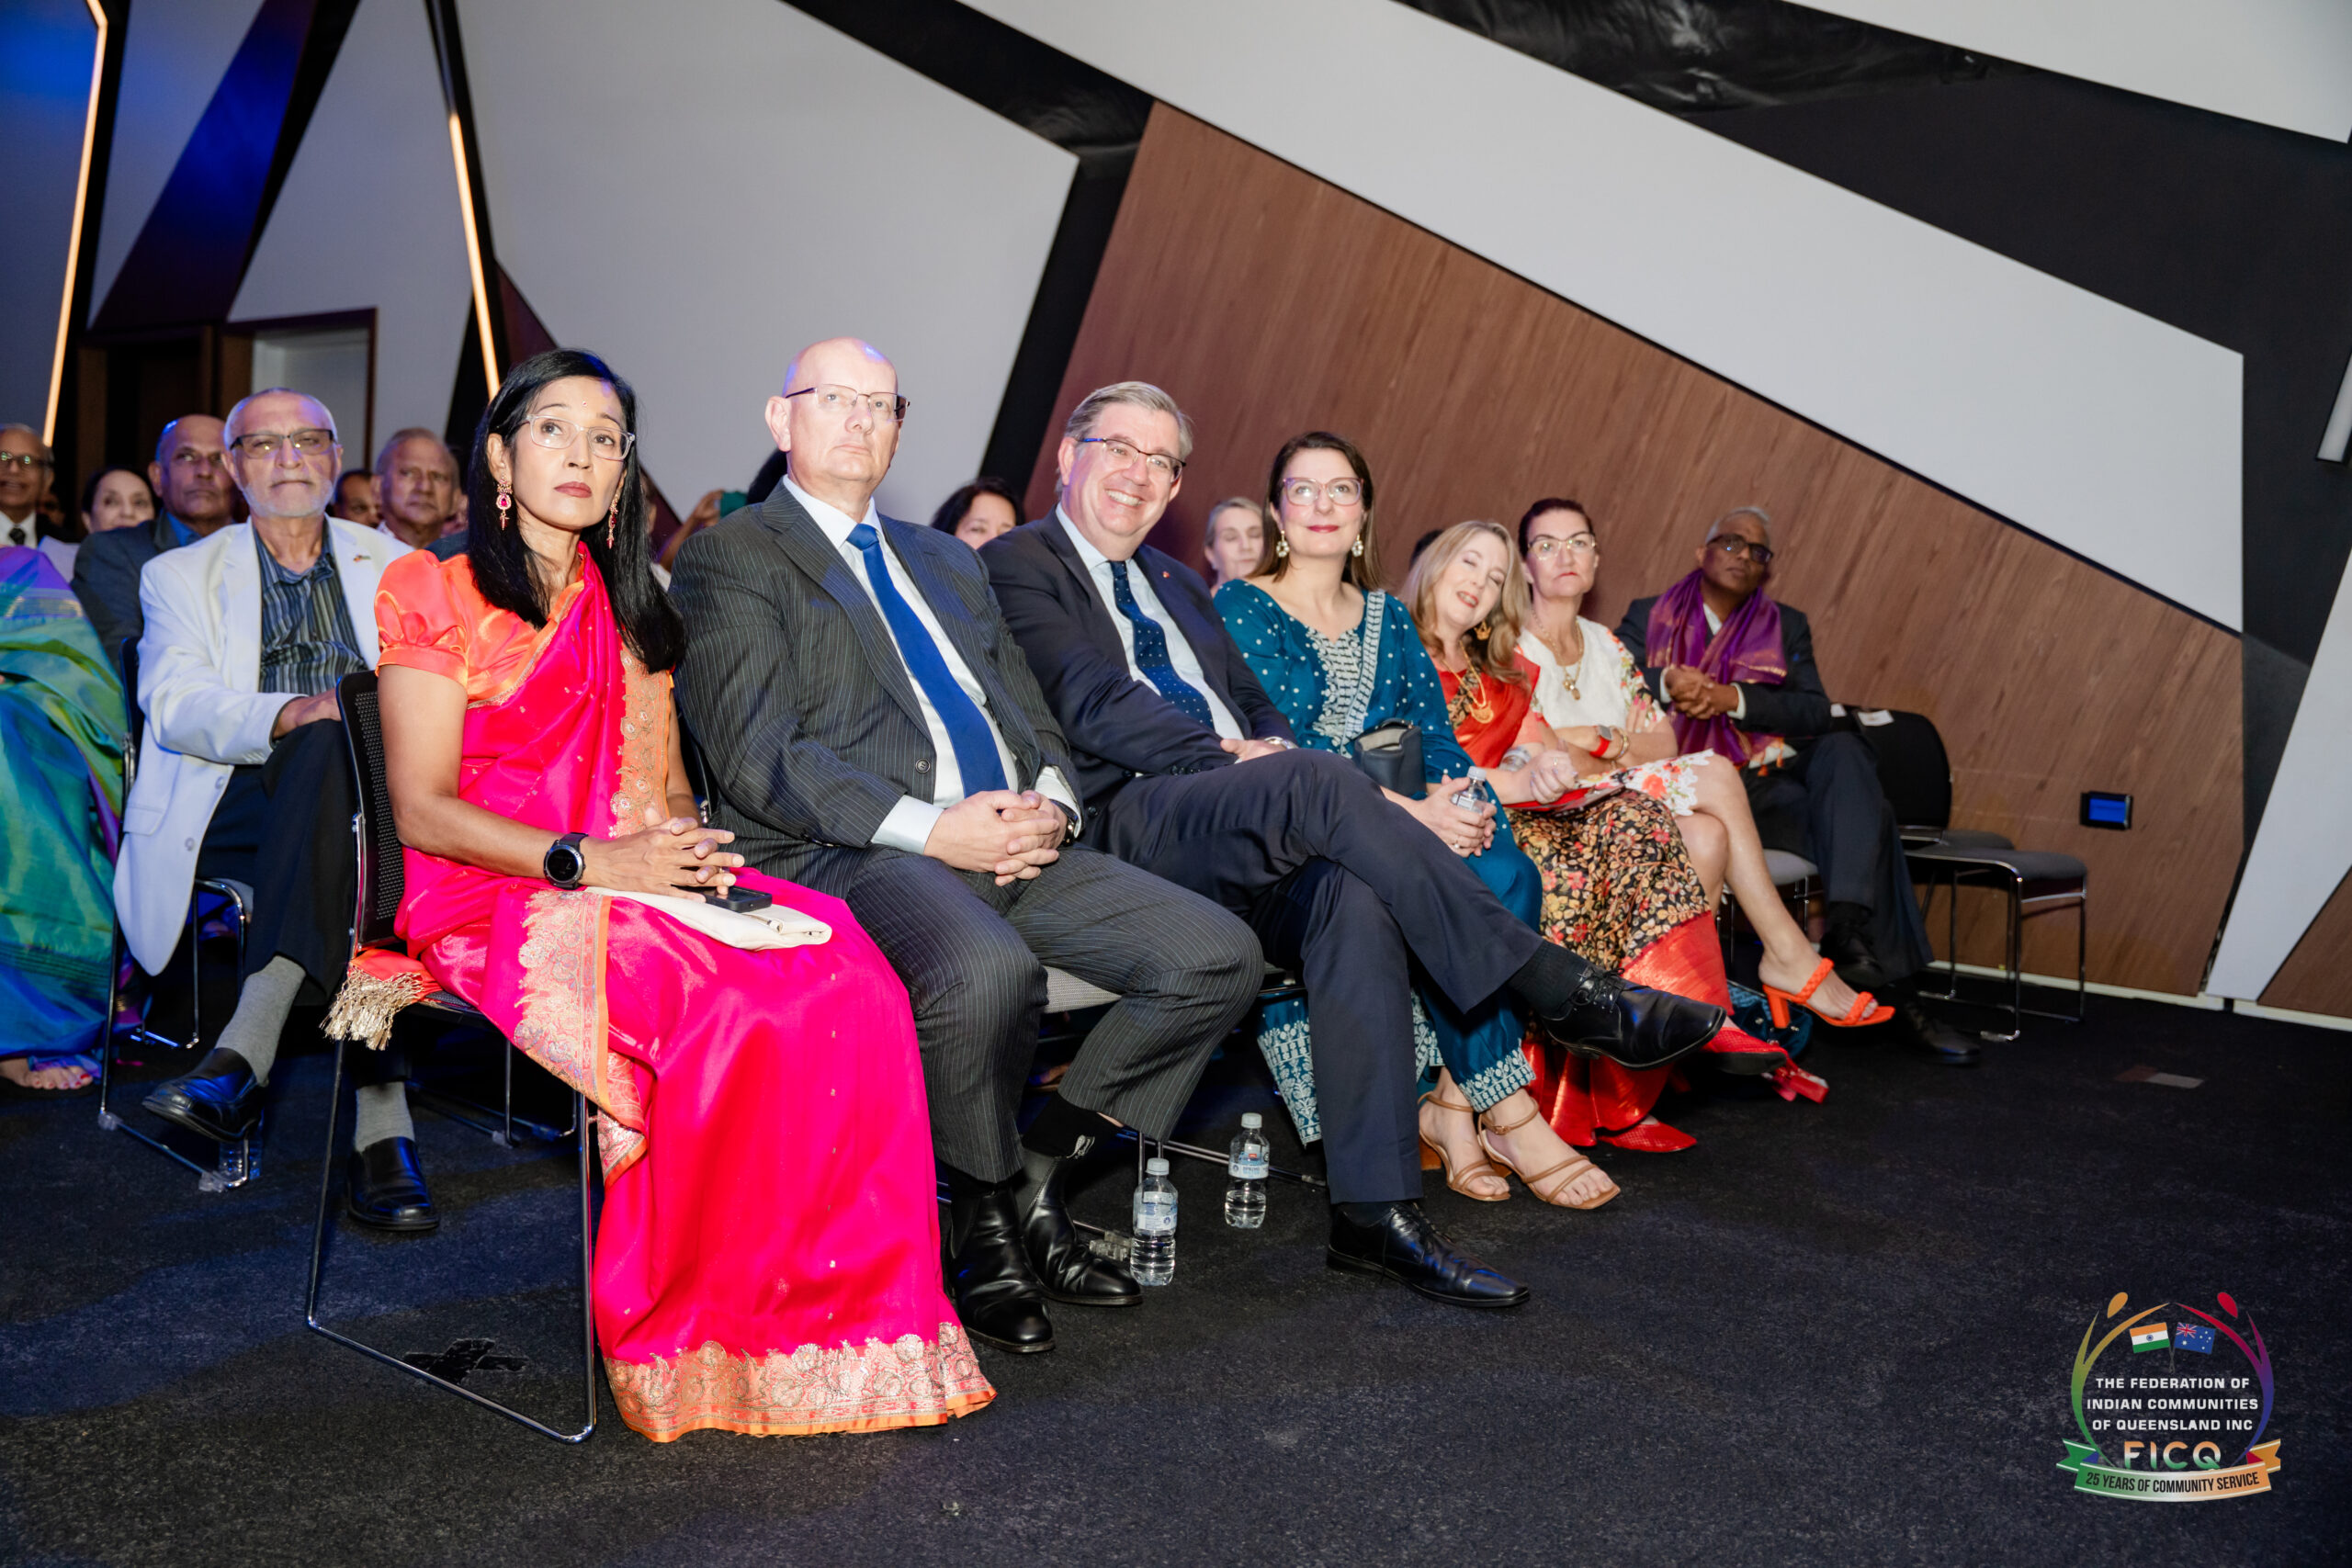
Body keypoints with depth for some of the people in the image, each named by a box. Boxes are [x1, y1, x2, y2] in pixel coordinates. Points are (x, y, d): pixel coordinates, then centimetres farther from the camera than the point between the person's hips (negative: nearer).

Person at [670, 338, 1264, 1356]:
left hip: (1013, 844, 7)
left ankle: (1037, 1172, 4)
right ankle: (979, 1215, -9)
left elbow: (1037, 722, 24)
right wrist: (930, 828, -17)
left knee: (1219, 956, -11)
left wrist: (1048, 804, -1)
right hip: (841, 855, -7)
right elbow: (757, 757, -8)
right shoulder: (729, 559, 6)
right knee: (984, 968, -38)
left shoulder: (946, 560, 27)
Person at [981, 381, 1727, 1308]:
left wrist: (1267, 748, 0)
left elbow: (1256, 706, 25)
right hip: (1129, 822, -6)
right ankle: (1555, 990, -25)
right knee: (1319, 781, -32)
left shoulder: (1176, 583, 31)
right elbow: (1090, 703, -8)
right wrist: (1231, 755, -15)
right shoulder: (1020, 564, 7)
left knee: (1353, 893, -27)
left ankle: (1375, 1213, -27)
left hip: (1240, 835, 6)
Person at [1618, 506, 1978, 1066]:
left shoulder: (1787, 626, 22)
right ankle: (1895, 994, -30)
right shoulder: (1649, 616, 18)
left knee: (1844, 751, -31)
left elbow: (1816, 712, 4)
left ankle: (1847, 931, -44)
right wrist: (1668, 682, -21)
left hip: (1778, 775, 2)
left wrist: (1733, 698, -12)